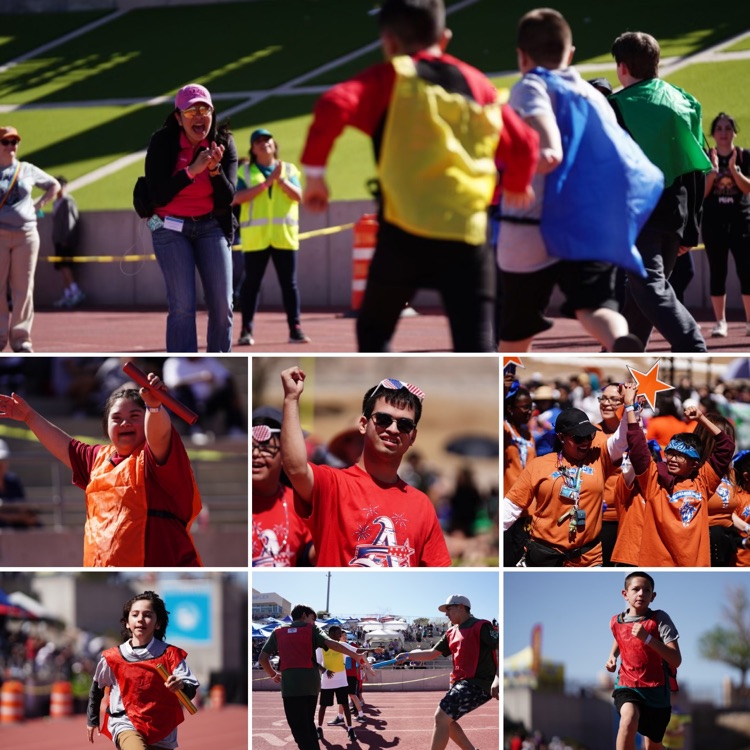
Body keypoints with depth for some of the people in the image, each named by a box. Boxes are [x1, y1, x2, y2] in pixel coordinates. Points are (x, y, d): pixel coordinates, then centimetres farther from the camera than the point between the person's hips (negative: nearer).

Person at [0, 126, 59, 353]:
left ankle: (20, 337, 6)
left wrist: (39, 204, 10)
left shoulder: (28, 170, 11)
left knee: (23, 288, 1)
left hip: (26, 234, 2)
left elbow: (54, 185, 25)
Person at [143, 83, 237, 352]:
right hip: (170, 228, -3)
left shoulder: (224, 143, -5)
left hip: (211, 227, 3)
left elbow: (227, 198, -8)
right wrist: (192, 170, -25)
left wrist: (215, 169, -26)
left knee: (222, 305, -2)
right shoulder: (162, 143, -11)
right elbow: (158, 196, -17)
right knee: (182, 306, -13)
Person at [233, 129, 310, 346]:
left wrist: (280, 180, -15)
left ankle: (295, 329, 3)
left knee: (289, 283, 1)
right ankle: (246, 330, 3)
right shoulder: (245, 172, 8)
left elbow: (298, 195, 0)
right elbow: (237, 197, -9)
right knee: (251, 282, 0)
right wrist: (266, 183, -14)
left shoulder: (289, 170, 13)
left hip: (284, 236, 1)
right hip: (255, 237, -1)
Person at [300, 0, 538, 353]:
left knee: (374, 330, 20)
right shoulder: (477, 84, 16)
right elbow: (523, 144, 21)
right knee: (476, 346, -3)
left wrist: (313, 171, -1)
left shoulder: (391, 77, 5)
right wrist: (514, 185, 42)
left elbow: (333, 107, -12)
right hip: (468, 234, 2)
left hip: (405, 233, -2)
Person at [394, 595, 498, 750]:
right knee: (445, 720, 15)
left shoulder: (481, 627, -10)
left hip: (477, 683, -10)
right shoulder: (451, 633, 17)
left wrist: (498, 679, -29)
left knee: (441, 717, -16)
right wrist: (408, 655, 15)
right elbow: (432, 653, 24)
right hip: (461, 682, 10)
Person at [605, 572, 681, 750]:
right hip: (627, 686, 1)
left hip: (656, 689, -1)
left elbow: (676, 660, -20)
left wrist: (647, 638, -28)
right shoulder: (616, 622, 0)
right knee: (629, 718, -35)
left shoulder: (660, 619, -11)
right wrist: (612, 656, 9)